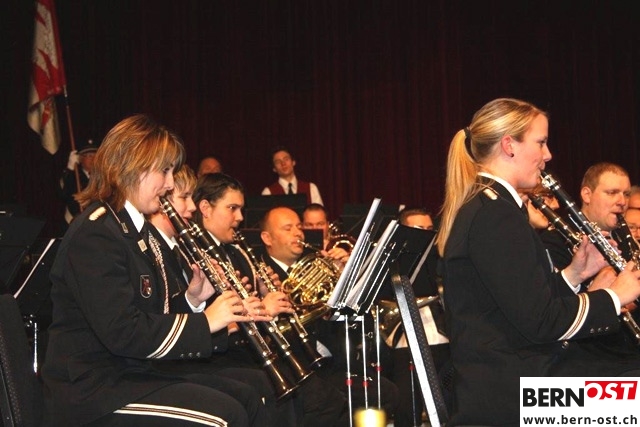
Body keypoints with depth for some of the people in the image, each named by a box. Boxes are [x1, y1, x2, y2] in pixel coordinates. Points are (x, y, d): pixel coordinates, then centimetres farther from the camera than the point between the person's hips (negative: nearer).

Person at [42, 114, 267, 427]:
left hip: (132, 372, 10)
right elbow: (123, 333, -25)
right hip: (92, 392, -10)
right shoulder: (95, 235, -17)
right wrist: (204, 320, -18)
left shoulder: (133, 227, 14)